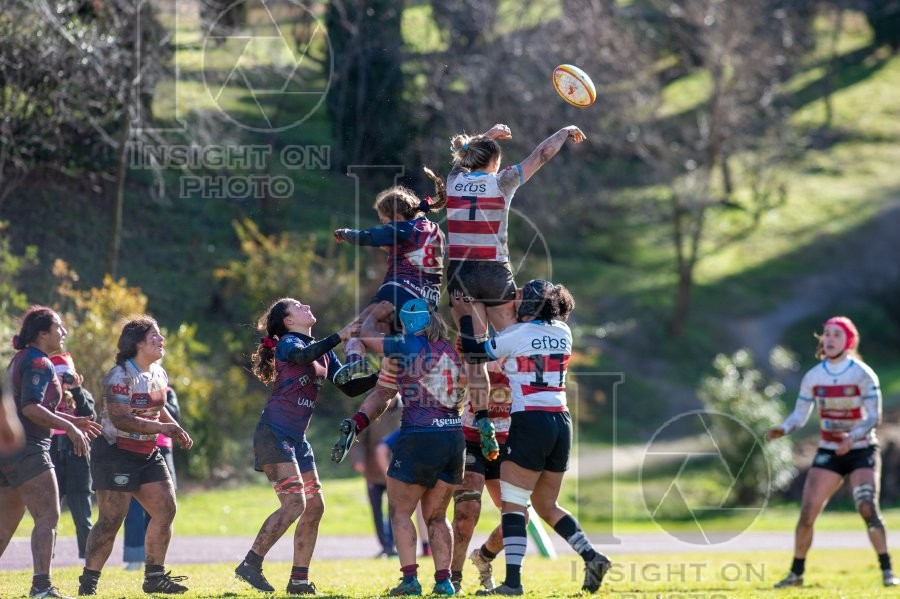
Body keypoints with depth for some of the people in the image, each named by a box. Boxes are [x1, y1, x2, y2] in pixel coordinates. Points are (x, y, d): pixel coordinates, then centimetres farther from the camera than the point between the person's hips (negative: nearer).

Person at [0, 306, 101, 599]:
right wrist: (69, 427, -17)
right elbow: (31, 409, -22)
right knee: (48, 517, -11)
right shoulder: (39, 363, -11)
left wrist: (72, 421, 25)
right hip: (28, 451, -10)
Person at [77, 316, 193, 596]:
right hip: (115, 454, -8)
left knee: (166, 510, 2)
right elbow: (121, 419, -27)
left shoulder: (158, 374, 9)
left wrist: (177, 430, 6)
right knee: (111, 520, -10)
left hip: (147, 454, 8)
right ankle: (88, 582, -1)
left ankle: (155, 576, 12)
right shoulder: (120, 376, -18)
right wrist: (162, 428, -30)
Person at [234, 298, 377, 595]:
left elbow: (350, 387, 17)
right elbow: (304, 355, -30)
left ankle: (299, 581, 9)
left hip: (296, 438, 9)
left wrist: (382, 376, 5)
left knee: (314, 506, 5)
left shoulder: (324, 353, 17)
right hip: (274, 434, -9)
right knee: (294, 503, -19)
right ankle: (250, 564, -15)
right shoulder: (288, 343, -6)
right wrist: (339, 336, -35)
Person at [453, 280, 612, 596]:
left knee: (513, 503, -6)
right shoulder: (563, 334, 11)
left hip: (530, 422, -7)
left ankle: (512, 581, -15)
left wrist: (465, 315, 20)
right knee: (547, 506, 17)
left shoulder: (516, 334, -5)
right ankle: (591, 557, 2)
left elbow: (472, 349, 7)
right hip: (561, 422, 7)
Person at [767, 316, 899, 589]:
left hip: (861, 451, -4)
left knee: (868, 508, -22)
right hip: (828, 452, 4)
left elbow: (874, 417, -17)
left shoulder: (863, 374, -12)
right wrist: (783, 429, -19)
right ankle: (796, 573, 8)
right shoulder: (813, 377, -1)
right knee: (807, 513, -6)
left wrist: (853, 437, -35)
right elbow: (800, 415, 2)